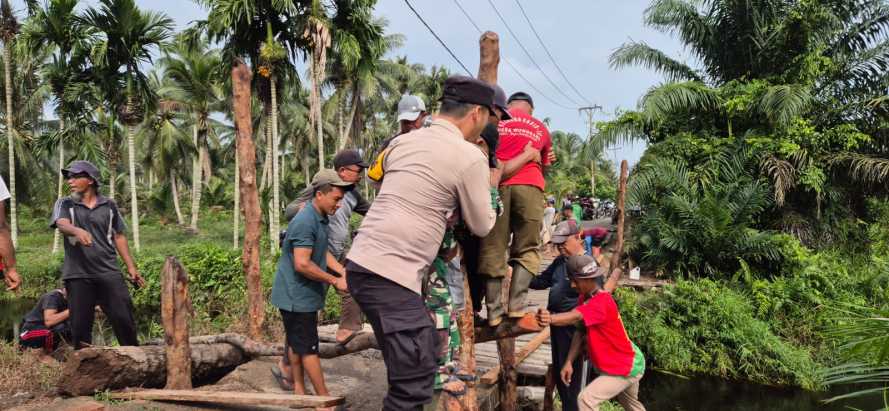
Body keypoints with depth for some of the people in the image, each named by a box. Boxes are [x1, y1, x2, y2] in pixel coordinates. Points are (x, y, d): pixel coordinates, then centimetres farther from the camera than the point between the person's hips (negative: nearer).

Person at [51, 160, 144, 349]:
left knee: (124, 320, -2)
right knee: (80, 325, 1)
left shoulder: (109, 205, 10)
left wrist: (131, 267, 10)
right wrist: (77, 231, -39)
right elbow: (62, 224, -15)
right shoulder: (65, 204, 6)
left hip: (109, 273, 1)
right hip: (78, 275, 0)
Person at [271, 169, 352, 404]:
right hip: (297, 296, -10)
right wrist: (335, 281, -20)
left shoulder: (322, 219, 8)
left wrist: (343, 271, 2)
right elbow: (302, 264, -27)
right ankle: (324, 398, 6)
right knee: (308, 347, -1)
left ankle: (299, 390, 28)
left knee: (296, 343, 17)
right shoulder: (305, 222, -23)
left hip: (301, 295, 10)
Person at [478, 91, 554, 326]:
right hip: (529, 186, 0)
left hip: (497, 185, 0)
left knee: (492, 249, 3)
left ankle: (494, 311, 1)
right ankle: (516, 304, -7)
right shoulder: (540, 128, 23)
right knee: (527, 249, 7)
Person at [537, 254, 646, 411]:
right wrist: (569, 362, -15)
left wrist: (549, 318, -65)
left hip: (626, 368, -10)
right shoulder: (585, 298, -3)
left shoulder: (602, 302, -31)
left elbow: (576, 317, -48)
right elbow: (579, 331, -5)